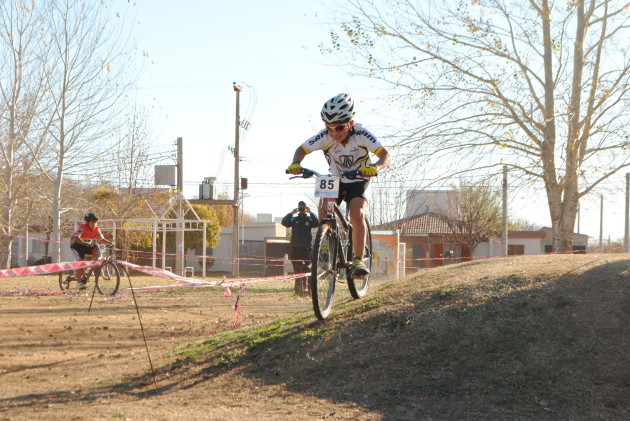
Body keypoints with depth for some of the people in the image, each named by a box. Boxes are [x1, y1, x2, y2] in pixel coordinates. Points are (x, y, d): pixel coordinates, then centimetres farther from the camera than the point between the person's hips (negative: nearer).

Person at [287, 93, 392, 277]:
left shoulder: (361, 134, -25)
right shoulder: (325, 136, -19)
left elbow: (386, 155, -29)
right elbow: (302, 149, -9)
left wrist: (375, 167, -51)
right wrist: (296, 163, -33)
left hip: (358, 182, -3)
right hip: (336, 181, 3)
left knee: (357, 214, -28)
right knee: (323, 210, -21)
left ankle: (358, 260, -20)